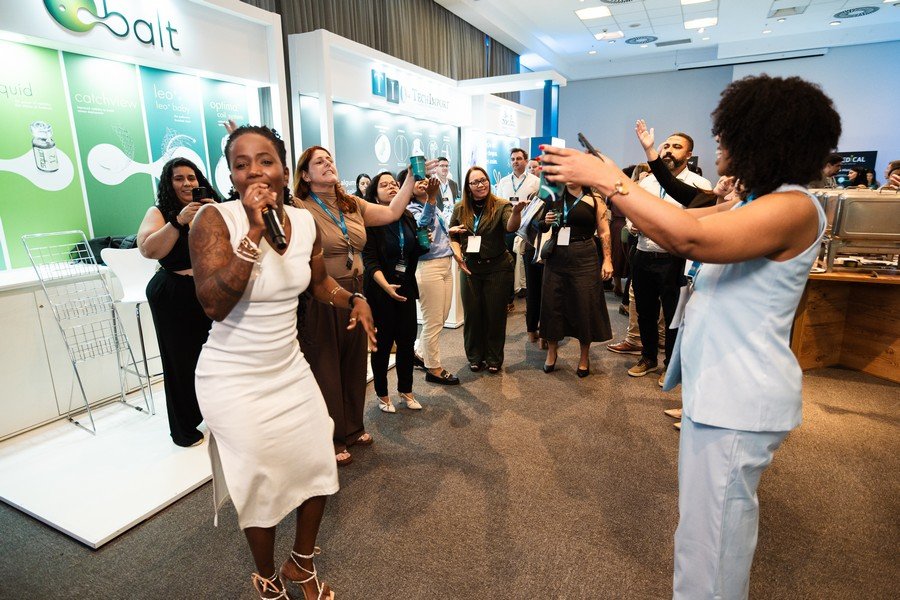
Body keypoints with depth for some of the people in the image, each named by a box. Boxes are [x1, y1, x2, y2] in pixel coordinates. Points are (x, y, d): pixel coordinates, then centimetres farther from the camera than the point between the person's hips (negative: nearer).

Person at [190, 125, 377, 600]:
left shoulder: (304, 221, -2)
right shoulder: (215, 219, -17)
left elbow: (319, 281, 14)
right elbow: (214, 304, -28)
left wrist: (353, 299, -5)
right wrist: (254, 232, -30)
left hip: (290, 369, 5)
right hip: (235, 381, -5)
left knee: (317, 467, 13)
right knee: (261, 484, 8)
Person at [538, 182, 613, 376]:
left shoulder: (594, 200, 1)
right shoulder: (555, 199, 11)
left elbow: (604, 232, -2)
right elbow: (545, 229, 22)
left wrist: (607, 260, -8)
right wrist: (546, 222, -1)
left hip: (584, 258, -3)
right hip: (556, 258, 3)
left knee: (585, 306, 3)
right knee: (552, 303, 6)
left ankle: (584, 357, 21)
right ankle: (551, 351, 25)